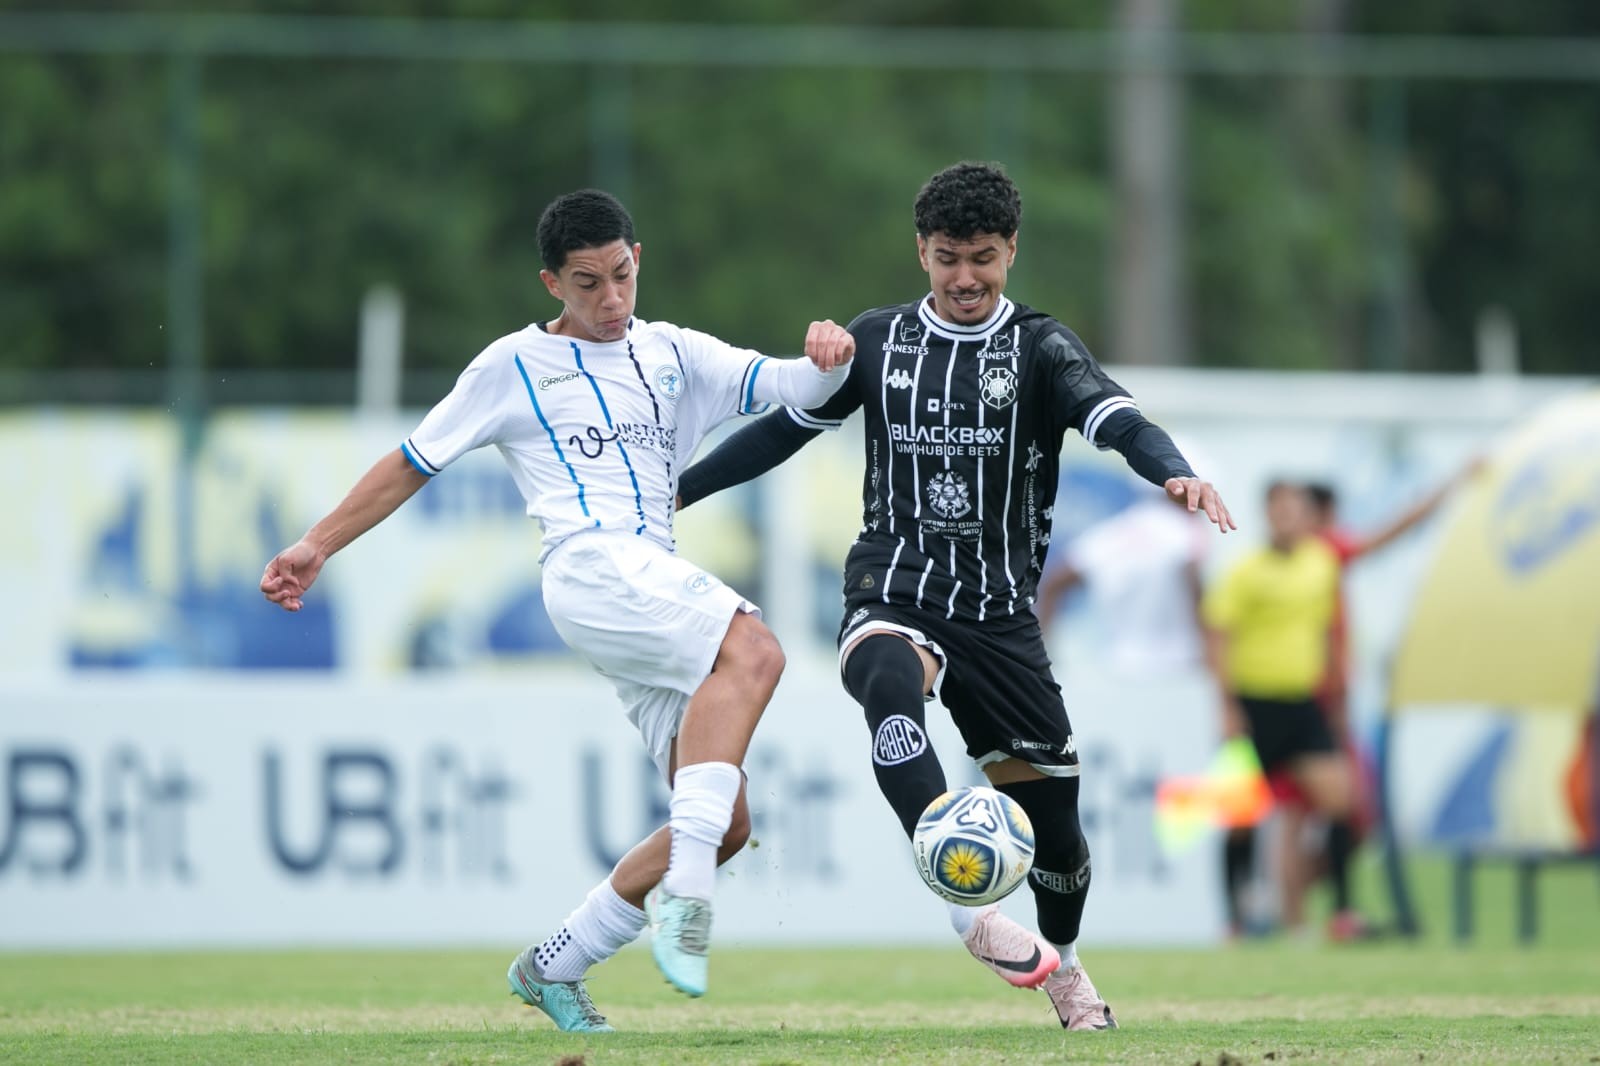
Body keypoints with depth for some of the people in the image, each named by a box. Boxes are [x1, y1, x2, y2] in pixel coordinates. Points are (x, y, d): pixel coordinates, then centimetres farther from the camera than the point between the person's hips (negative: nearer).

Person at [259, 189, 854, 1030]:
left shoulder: (673, 355, 22)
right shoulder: (515, 366, 11)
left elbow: (785, 387, 11)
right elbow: (415, 462, 16)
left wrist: (825, 362, -13)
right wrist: (317, 546, 12)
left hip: (657, 595, 6)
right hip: (591, 564, -6)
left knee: (724, 825, -1)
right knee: (754, 653, -34)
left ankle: (553, 965, 13)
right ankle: (682, 893, -44)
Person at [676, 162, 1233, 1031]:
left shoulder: (1040, 349, -1)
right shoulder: (878, 343, 5)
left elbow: (1113, 417, -19)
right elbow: (786, 427, 17)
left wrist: (1174, 471, -40)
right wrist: (676, 490, 18)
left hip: (1000, 615, 1)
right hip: (893, 597, -1)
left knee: (1052, 814, 4)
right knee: (890, 684, -37)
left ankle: (1063, 968, 36)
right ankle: (972, 911, -44)